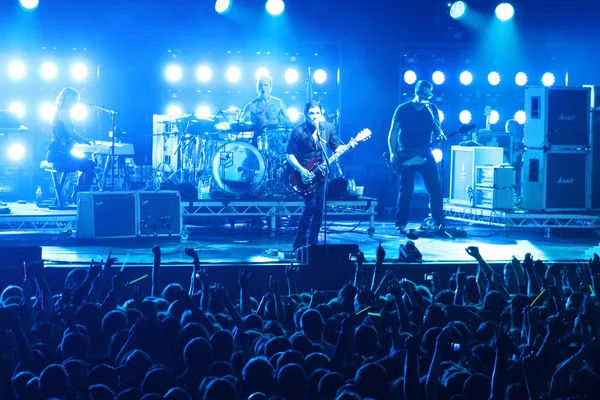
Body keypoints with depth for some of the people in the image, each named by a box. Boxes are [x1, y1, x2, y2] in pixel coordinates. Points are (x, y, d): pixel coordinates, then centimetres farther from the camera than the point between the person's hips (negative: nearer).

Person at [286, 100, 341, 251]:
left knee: (319, 210, 3)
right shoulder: (298, 132, -10)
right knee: (310, 207, -15)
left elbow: (336, 148, 9)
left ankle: (313, 243, 15)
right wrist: (302, 170, -19)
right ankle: (300, 241, 0)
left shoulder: (328, 128, 2)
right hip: (305, 175, -4)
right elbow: (290, 155, -7)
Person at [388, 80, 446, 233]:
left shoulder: (432, 109, 6)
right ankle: (400, 223, 6)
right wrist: (392, 153, -13)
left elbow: (438, 133, 5)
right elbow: (393, 132, -2)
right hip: (406, 155, -3)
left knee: (435, 188, -2)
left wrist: (440, 135, -19)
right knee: (406, 190, -3)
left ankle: (439, 222, 6)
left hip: (425, 154, 3)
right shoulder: (403, 109, -3)